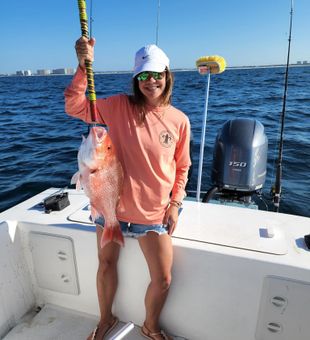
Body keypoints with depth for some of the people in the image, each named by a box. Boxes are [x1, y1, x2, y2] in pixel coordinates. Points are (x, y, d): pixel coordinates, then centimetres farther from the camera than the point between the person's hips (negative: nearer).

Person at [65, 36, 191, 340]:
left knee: (163, 279, 4)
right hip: (112, 204, 1)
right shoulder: (119, 106, -6)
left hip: (154, 212, 0)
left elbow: (182, 167, 3)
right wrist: (83, 66, -22)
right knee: (106, 264, 19)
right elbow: (75, 107, -11)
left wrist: (175, 203, -2)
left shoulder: (179, 120, -4)